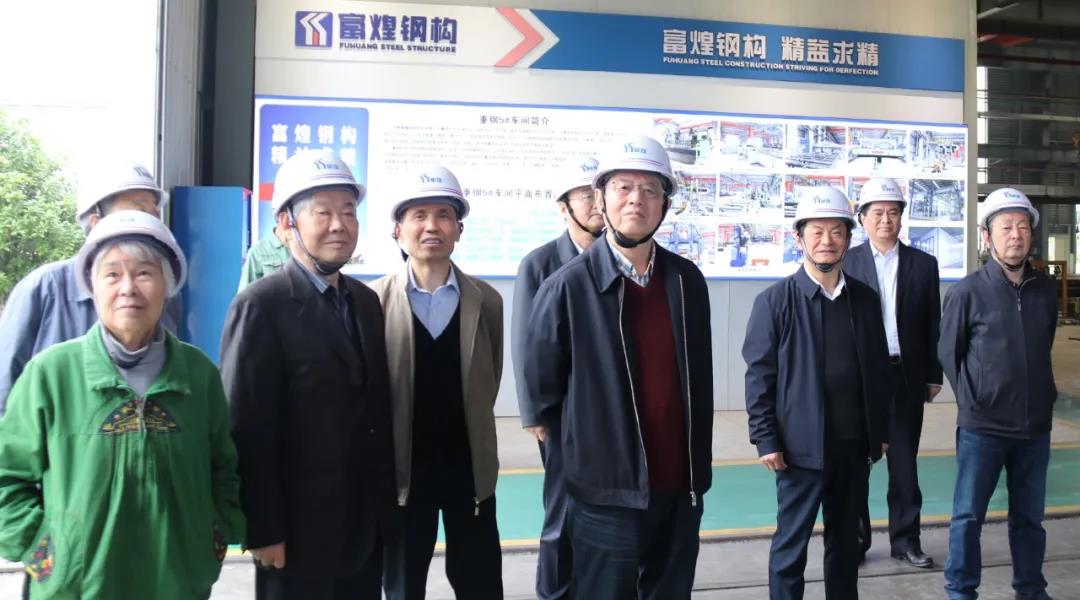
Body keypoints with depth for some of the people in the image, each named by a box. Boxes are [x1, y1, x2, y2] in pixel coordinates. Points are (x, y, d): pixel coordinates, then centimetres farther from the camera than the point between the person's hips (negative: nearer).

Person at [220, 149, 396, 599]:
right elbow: (247, 429, -15)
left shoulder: (366, 301, 7)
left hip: (365, 524, 6)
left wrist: (384, 503, 11)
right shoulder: (261, 306, -14)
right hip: (299, 530, -6)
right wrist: (262, 531, -15)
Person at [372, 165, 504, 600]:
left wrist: (469, 437, 8)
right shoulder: (374, 300, -6)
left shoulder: (487, 301, 0)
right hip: (402, 469, -1)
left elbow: (488, 382, 9)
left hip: (470, 469, 1)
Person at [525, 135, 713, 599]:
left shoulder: (687, 281, 2)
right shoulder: (566, 288, -11)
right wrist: (586, 460, 4)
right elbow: (542, 391, -3)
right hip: (605, 495, -4)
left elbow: (699, 379, 11)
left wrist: (699, 469, 13)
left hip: (680, 488, 4)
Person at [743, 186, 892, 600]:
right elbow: (759, 375, -8)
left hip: (855, 445, 4)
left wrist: (881, 430, 11)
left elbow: (878, 368, 11)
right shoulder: (775, 301, -7)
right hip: (801, 446, -4)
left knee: (846, 540, 17)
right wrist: (765, 439, -11)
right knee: (791, 544, 6)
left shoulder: (865, 298, 6)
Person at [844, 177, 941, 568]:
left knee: (904, 462, 9)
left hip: (906, 375, 2)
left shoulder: (923, 264, 6)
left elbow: (932, 324, 7)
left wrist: (934, 376, 5)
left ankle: (905, 539, 21)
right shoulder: (847, 262, -1)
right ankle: (854, 539, 20)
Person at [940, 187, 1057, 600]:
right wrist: (971, 400, -3)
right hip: (982, 426, -3)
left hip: (1035, 425, 4)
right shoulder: (967, 292, -8)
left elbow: (1043, 349, 16)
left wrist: (1042, 395, 10)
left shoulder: (1047, 291, 4)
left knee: (1029, 516, 15)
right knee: (968, 515, 6)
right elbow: (948, 353, -1)